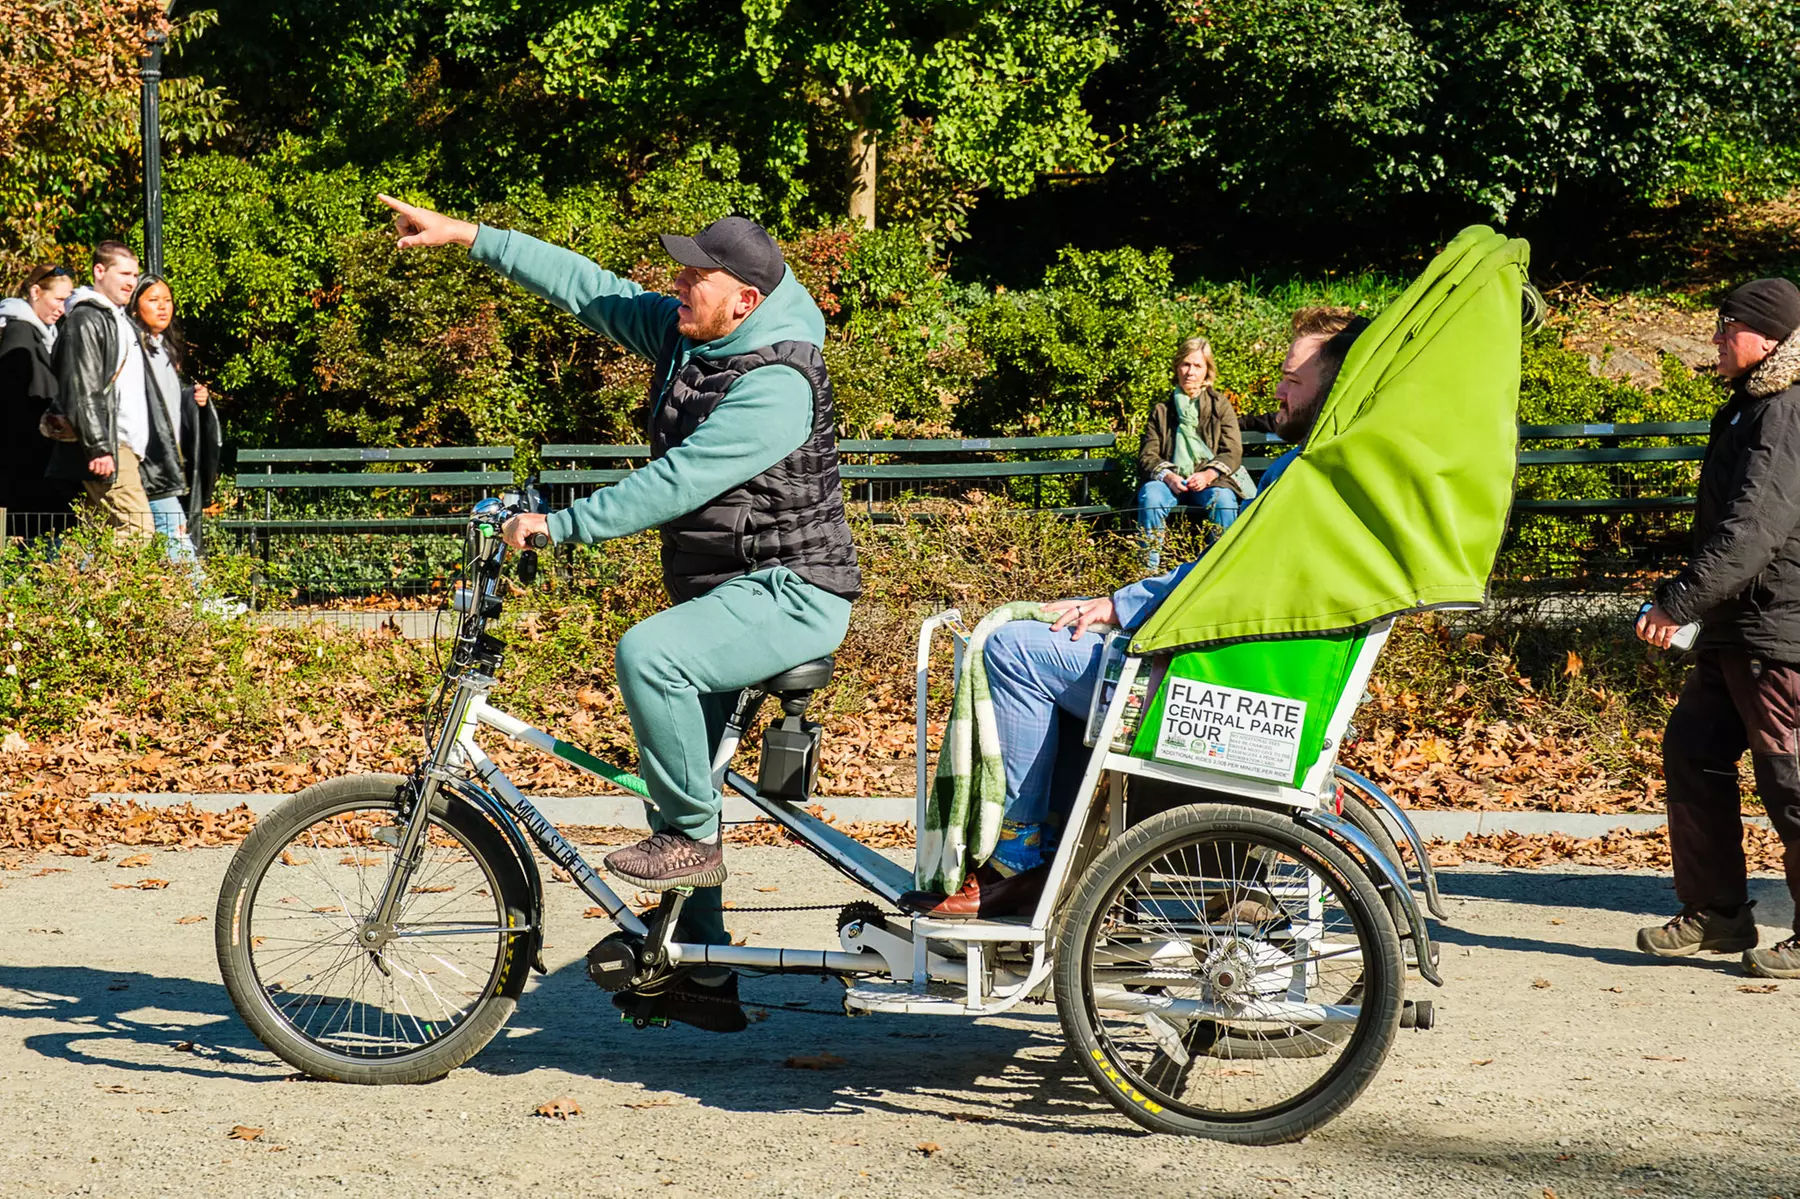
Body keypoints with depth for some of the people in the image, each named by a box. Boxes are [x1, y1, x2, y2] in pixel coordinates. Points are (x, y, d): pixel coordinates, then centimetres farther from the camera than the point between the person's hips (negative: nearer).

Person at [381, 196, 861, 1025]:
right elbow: (587, 287, 8)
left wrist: (562, 524, -27)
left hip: (792, 593, -9)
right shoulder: (683, 333, 4)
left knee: (647, 653, -33)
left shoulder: (775, 387, -23)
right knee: (680, 777, 10)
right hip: (723, 591, 9)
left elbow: (677, 482, -28)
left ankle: (692, 837, -16)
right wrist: (470, 237, 6)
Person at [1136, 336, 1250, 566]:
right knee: (1150, 495, -33)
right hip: (1171, 480, 1)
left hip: (1211, 480, -1)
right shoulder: (1162, 410, 14)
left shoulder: (1220, 406, 11)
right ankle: (1149, 569, -29)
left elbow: (1233, 452, 1)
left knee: (1223, 499, -35)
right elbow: (1147, 456, 5)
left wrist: (1208, 475, -19)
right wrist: (1168, 477, -18)